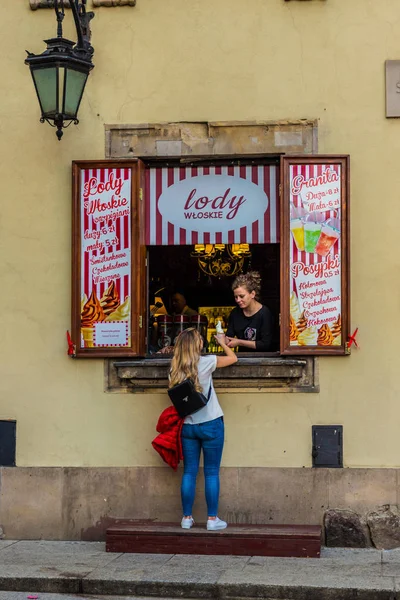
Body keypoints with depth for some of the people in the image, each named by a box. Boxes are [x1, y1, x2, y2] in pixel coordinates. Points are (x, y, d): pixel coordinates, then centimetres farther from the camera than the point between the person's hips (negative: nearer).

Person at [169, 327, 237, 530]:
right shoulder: (205, 363, -12)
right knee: (211, 472, 3)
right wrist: (223, 343, 19)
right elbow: (233, 358, 2)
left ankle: (187, 518, 12)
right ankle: (212, 519, 7)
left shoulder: (175, 370, 0)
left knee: (189, 472, 9)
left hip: (187, 426, 4)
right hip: (210, 425, -4)